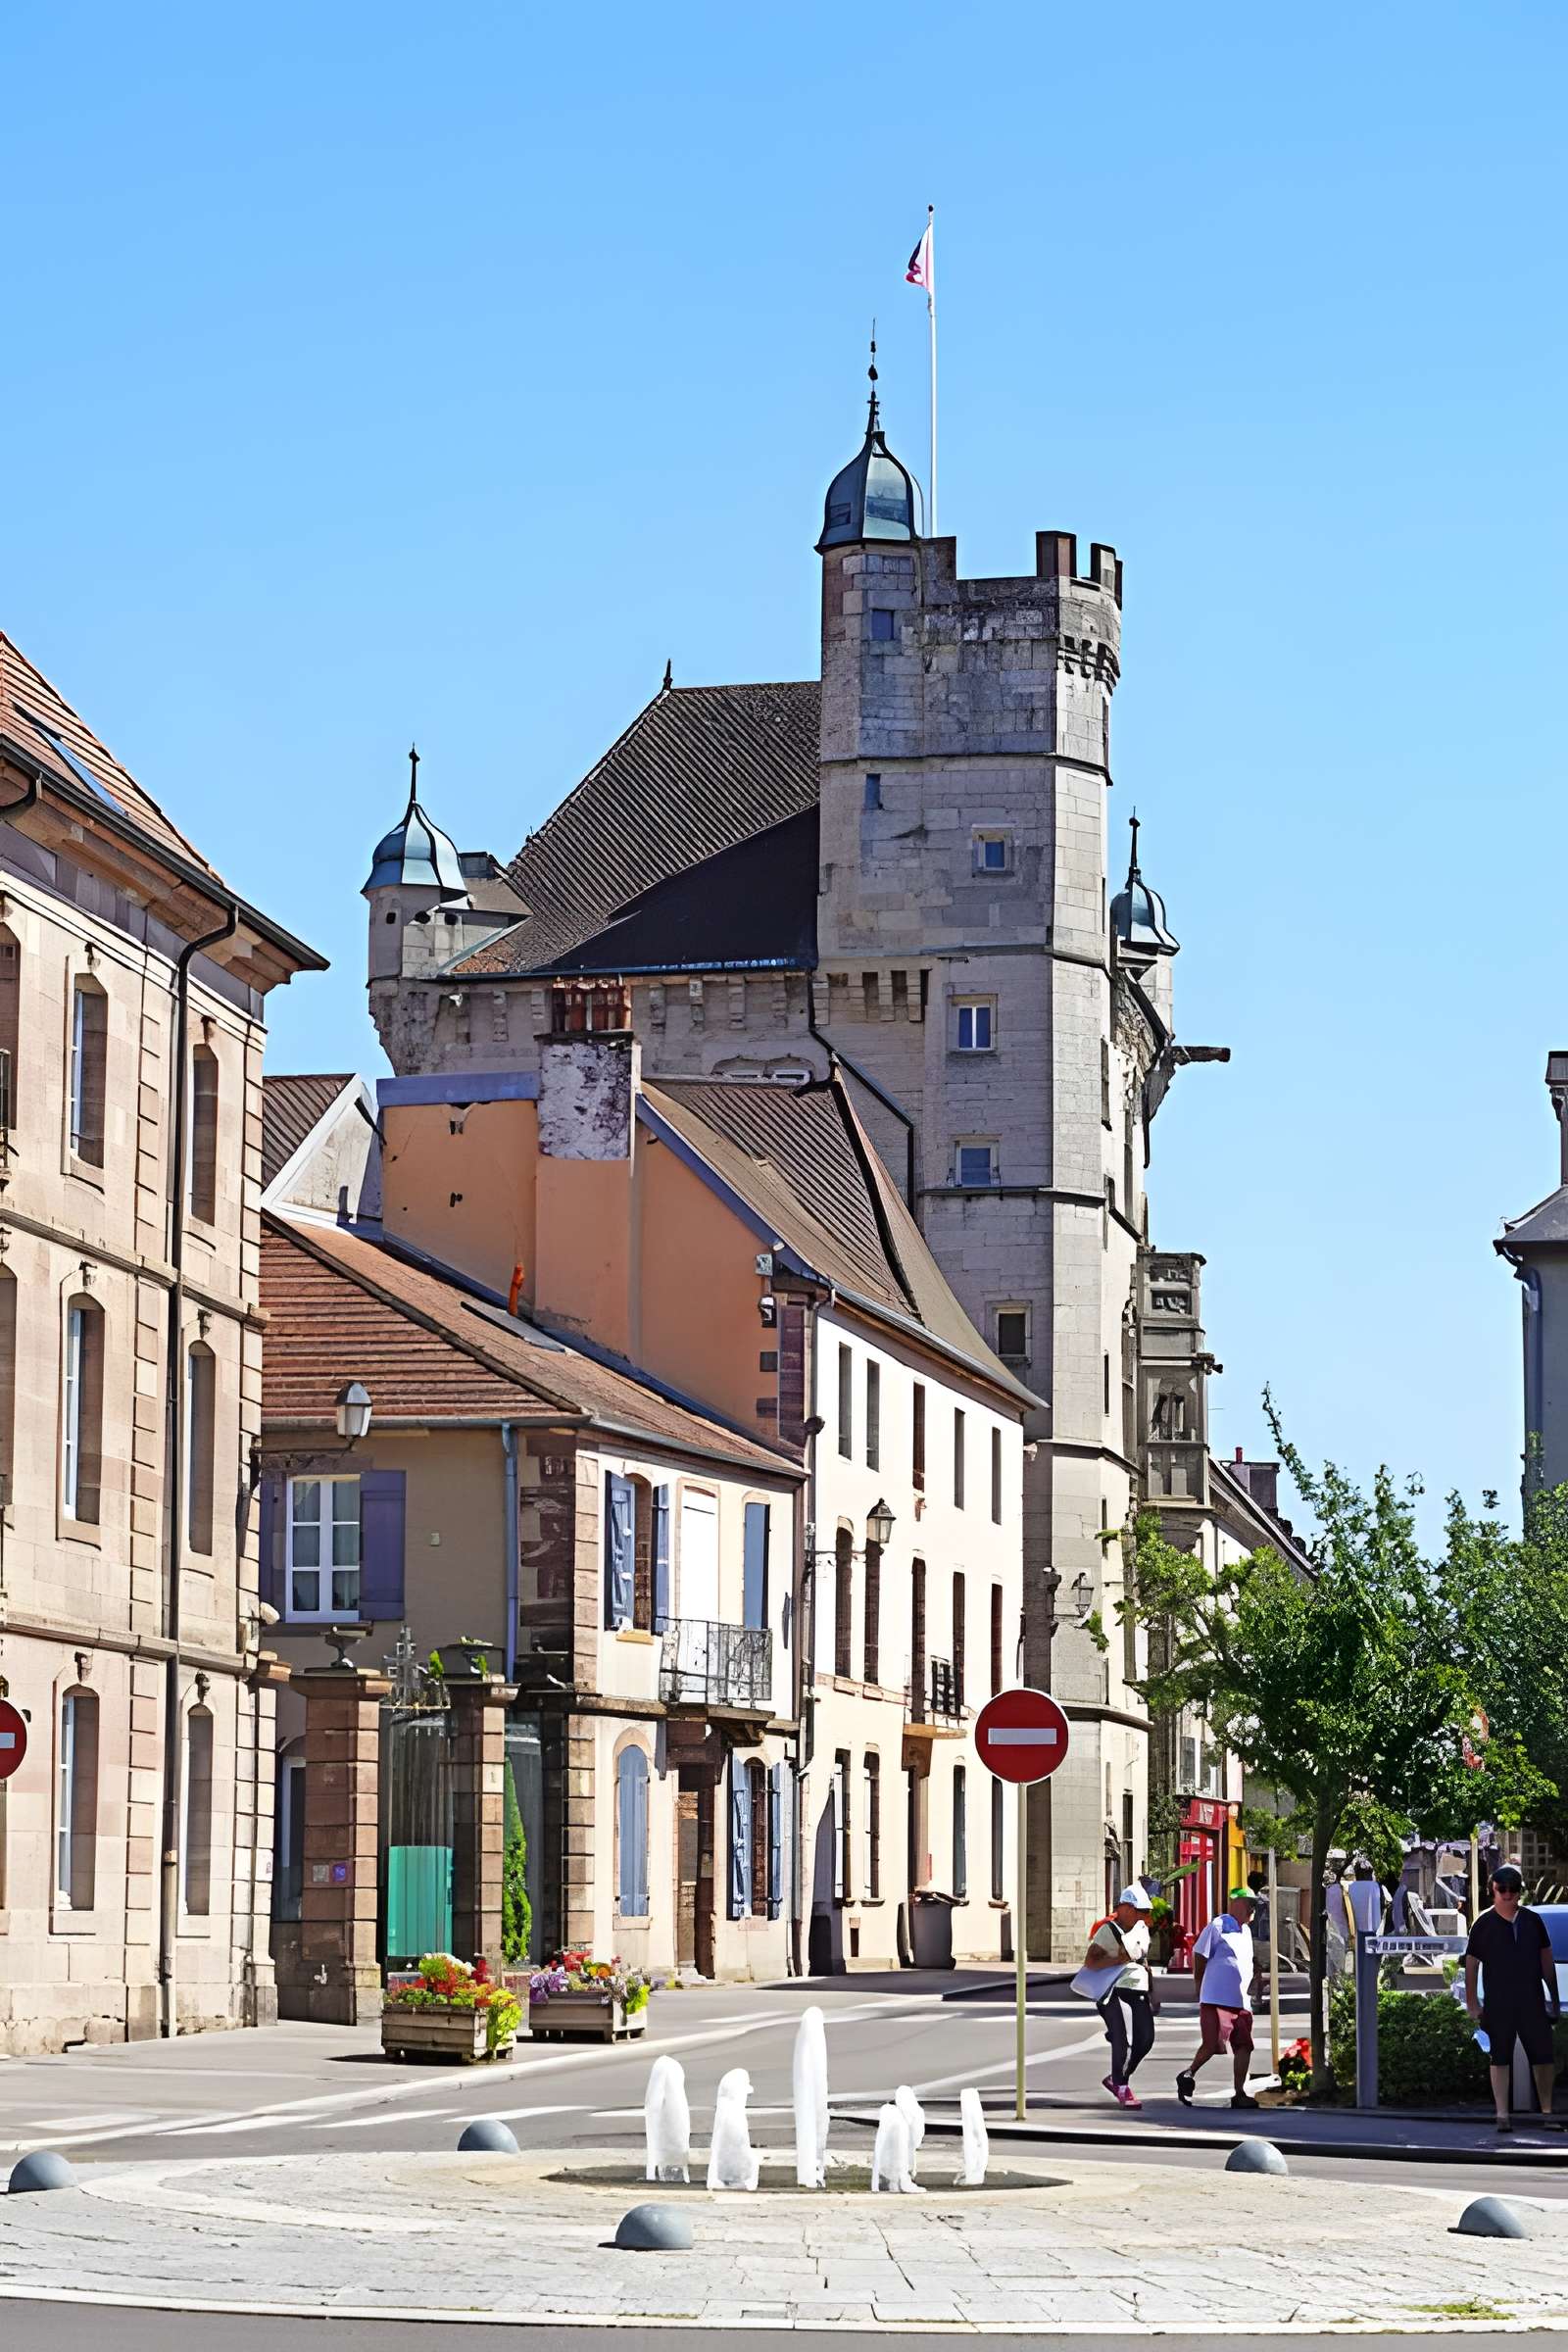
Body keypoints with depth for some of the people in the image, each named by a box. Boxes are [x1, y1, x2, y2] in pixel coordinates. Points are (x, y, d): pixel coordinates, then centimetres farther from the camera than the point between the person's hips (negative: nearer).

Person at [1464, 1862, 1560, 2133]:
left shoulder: (1533, 1920, 6)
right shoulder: (1484, 1924, -1)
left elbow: (1546, 1959, 12)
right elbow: (1471, 1963, 1)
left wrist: (1554, 1996, 10)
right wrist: (1472, 2003, -2)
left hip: (1532, 2000, 2)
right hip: (1498, 2003, -2)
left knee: (1543, 2056, 5)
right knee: (1500, 2059, 1)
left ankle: (1547, 2110, 18)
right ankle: (1502, 2114, 4)